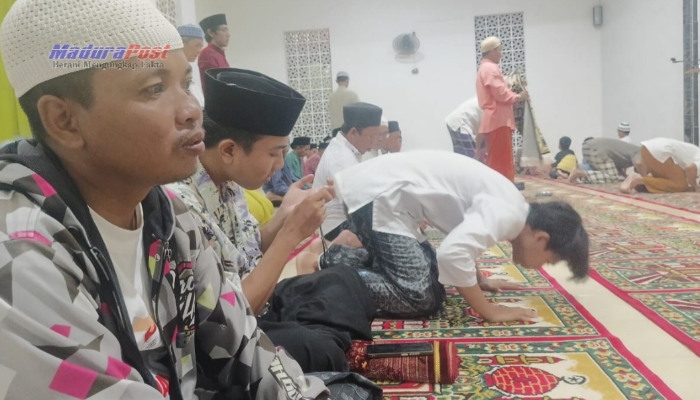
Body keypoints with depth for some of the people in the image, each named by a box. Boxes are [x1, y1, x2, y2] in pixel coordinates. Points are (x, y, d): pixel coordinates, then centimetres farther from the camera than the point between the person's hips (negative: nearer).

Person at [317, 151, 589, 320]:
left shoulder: (505, 204, 14)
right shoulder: (509, 213, -15)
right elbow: (453, 253, -29)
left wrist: (480, 282, 25)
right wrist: (489, 310, -17)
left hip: (378, 186, 10)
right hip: (377, 196, -10)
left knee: (430, 274, 17)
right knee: (421, 298, -12)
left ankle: (337, 258, 17)